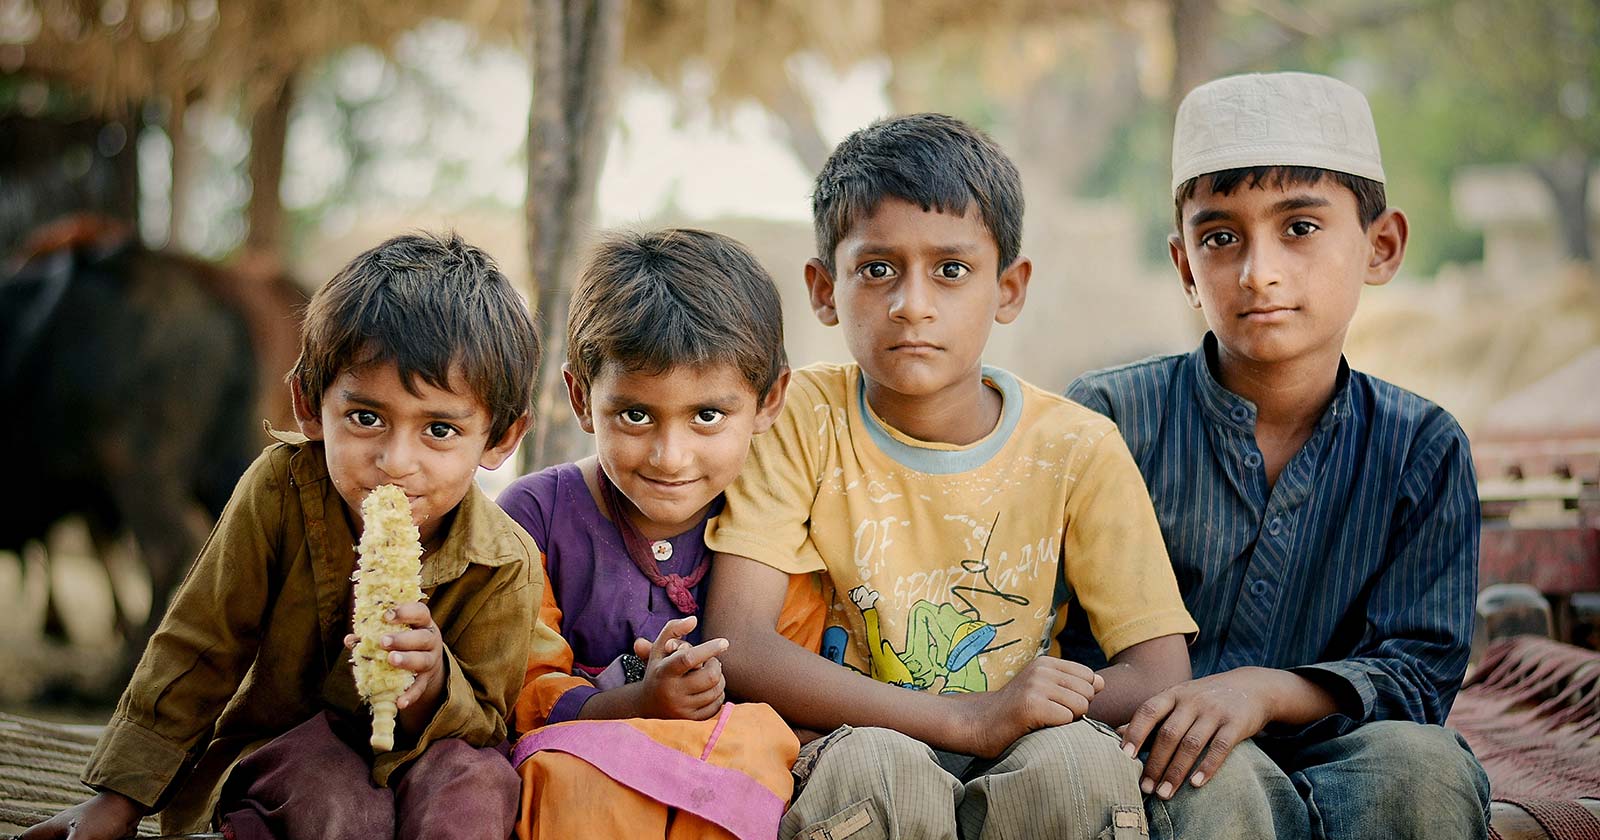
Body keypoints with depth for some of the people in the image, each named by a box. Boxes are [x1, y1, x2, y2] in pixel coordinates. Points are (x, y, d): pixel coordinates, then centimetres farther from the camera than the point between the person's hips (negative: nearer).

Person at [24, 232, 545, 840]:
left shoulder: (505, 566, -21)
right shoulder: (281, 488, -20)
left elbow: (483, 725, -13)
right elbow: (199, 645, -9)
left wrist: (432, 686, -38)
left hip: (420, 752, 1)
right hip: (280, 741, 0)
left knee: (478, 780, -32)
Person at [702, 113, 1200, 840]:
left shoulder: (1077, 451, -1)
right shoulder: (802, 417, -5)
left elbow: (1159, 679, -3)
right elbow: (736, 646, -17)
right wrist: (970, 718, -25)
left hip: (1018, 779, 1)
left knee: (1082, 762, -32)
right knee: (873, 765, -35)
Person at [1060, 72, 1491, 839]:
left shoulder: (1421, 450, 5)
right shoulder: (1112, 419, -1)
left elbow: (1421, 668, -3)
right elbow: (1065, 641, -3)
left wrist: (1265, 690, -22)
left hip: (1326, 759, 2)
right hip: (1159, 777, -2)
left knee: (1420, 765, -31)